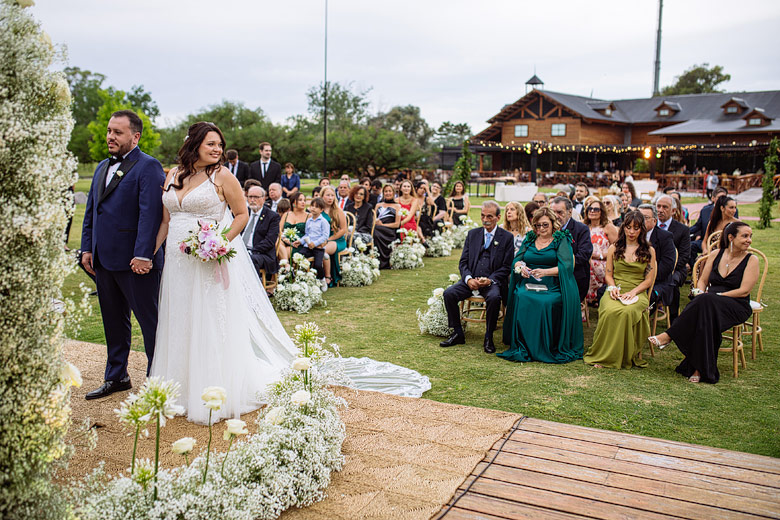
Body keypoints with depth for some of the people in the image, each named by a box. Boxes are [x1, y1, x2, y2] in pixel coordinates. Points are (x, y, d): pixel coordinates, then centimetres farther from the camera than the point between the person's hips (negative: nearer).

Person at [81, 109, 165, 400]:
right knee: (113, 321, 17)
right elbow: (90, 211, 20)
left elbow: (150, 213, -17)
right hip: (104, 260, 8)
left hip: (134, 260, -8)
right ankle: (116, 377, 30)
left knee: (150, 321, 3)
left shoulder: (148, 167, -9)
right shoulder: (102, 168, 17)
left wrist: (143, 255, -23)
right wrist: (87, 249, 13)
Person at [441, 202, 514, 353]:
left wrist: (489, 280, -18)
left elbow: (506, 267, -2)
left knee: (494, 298, -35)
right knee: (449, 293, -21)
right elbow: (463, 262, 9)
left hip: (493, 281, -3)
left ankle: (488, 337, -15)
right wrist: (468, 279, -11)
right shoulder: (472, 234, 13)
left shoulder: (507, 237, 3)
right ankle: (458, 334, -6)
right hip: (471, 280, 4)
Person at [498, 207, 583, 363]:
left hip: (551, 286, -3)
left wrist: (545, 271, -22)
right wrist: (520, 266, -12)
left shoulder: (562, 240, 6)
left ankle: (546, 349, -18)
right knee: (520, 298, -29)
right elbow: (516, 259, 13)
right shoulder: (529, 239, 19)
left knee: (546, 302, -34)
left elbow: (566, 266, -7)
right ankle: (522, 347, -20)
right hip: (528, 284, 3)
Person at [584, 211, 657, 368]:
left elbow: (649, 280, 7)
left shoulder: (649, 251, 12)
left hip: (637, 293, -1)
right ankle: (604, 356, -25)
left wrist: (633, 292, -10)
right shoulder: (614, 248, 17)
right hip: (615, 292, 1)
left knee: (627, 312, -38)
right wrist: (612, 287, -6)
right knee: (610, 311, -36)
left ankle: (627, 357, -21)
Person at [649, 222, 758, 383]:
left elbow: (744, 291, -8)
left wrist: (714, 296, -15)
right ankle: (699, 368, -35)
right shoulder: (716, 255, 12)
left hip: (737, 306, -3)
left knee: (705, 302, -37)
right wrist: (702, 294, -10)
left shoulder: (751, 260, 1)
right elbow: (702, 281, 14)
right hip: (710, 304, 3)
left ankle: (669, 336, -30)